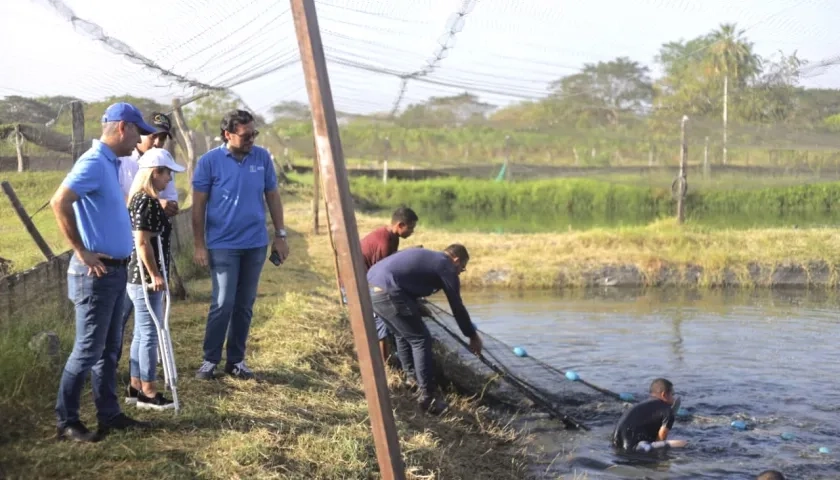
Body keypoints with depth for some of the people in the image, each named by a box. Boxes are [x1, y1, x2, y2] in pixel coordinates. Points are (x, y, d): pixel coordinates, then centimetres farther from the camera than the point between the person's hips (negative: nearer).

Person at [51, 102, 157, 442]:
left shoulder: (110, 163, 12)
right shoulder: (94, 163, -17)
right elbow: (59, 202, -27)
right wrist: (81, 252, -21)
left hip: (114, 271, 10)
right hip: (96, 273, -10)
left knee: (109, 348, 15)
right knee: (87, 350, -2)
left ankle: (109, 414, 24)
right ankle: (66, 422, 8)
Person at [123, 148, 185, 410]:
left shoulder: (140, 199, 13)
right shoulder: (147, 202, -18)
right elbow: (142, 242, -23)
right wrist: (155, 275, -21)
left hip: (140, 277, 10)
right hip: (146, 278, -10)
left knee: (141, 333, 15)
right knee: (150, 334, -2)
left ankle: (136, 386, 23)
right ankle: (148, 392, 5)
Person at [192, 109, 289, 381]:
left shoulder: (262, 158, 1)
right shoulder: (210, 161, -7)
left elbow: (272, 196, 9)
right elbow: (198, 205, -3)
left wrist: (280, 235, 7)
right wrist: (199, 245, -6)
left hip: (256, 244, 3)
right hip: (223, 245, -3)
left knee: (245, 305, 8)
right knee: (223, 304, -6)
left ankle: (236, 360, 18)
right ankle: (210, 360, 7)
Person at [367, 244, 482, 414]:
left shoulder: (427, 257, 29)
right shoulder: (446, 267, 5)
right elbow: (457, 306, 7)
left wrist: (417, 310, 55)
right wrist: (473, 336, 17)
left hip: (370, 288, 9)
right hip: (387, 292, -9)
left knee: (403, 335, 26)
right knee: (421, 340, 2)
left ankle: (413, 380, 38)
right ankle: (428, 396, 5)